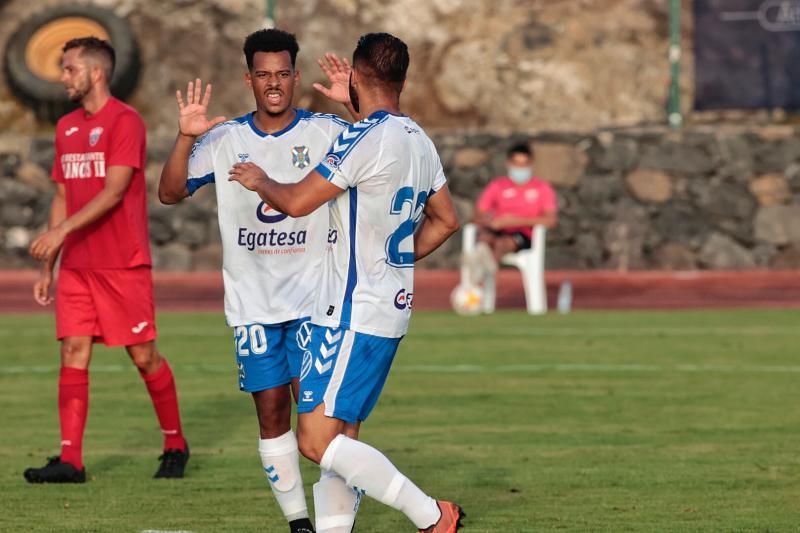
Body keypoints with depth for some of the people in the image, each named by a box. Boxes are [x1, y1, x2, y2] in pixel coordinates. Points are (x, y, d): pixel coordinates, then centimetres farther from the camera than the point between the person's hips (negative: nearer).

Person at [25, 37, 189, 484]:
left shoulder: (125, 121, -9)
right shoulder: (67, 127, 14)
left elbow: (114, 191, -18)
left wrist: (62, 230, -26)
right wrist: (47, 267, 15)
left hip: (123, 263, -6)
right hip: (76, 265, 6)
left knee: (143, 355, 0)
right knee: (73, 352, -3)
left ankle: (176, 446, 17)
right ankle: (71, 460, -6)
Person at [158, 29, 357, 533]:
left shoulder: (327, 131, -1)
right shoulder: (225, 139, 5)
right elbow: (171, 192, 2)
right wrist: (185, 139, -14)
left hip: (314, 296, -3)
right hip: (253, 303, 3)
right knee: (272, 412, 3)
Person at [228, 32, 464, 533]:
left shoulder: (366, 138, -17)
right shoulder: (421, 142, 9)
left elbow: (297, 201, -15)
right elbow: (445, 221, 21)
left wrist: (260, 181, 5)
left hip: (353, 315, -9)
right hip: (392, 308, 9)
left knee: (317, 441, -11)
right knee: (340, 436, 13)